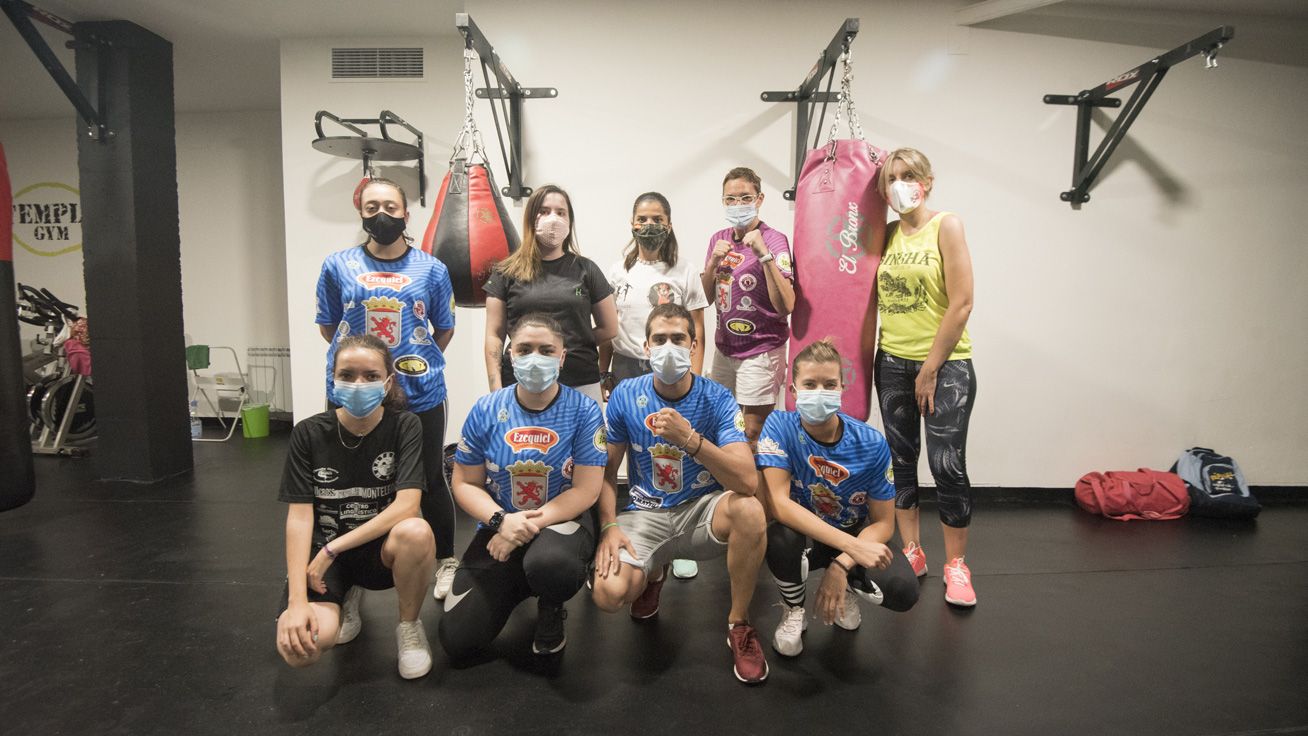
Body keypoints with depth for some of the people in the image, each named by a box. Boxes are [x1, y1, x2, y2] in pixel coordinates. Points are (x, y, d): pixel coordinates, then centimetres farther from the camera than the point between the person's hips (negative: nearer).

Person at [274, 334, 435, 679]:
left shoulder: (404, 426, -10)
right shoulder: (309, 433, -7)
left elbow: (407, 505, -20)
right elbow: (299, 516, -12)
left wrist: (332, 550, -22)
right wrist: (297, 601, -22)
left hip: (380, 549, -1)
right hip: (321, 551, 1)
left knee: (416, 532, -37)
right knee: (299, 646, -28)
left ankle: (409, 625, -5)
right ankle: (346, 597, 10)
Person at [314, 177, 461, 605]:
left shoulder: (431, 269, 1)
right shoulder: (337, 267, 2)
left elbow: (444, 329, 11)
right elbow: (327, 327, 12)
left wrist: (416, 362, 8)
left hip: (419, 395, 0)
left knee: (430, 483, 11)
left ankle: (446, 564, 31)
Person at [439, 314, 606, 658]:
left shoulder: (584, 411, -11)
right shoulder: (486, 410, -4)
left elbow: (586, 491, -13)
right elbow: (465, 483, 0)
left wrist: (528, 526, -22)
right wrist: (502, 521, -19)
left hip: (563, 519, -3)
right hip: (500, 524, 3)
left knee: (547, 563, -40)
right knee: (456, 640, -4)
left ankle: (551, 611, 0)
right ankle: (517, 586, 27)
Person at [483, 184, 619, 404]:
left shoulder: (585, 269, 8)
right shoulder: (506, 272, 6)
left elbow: (609, 329, 12)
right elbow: (494, 335, 4)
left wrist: (573, 346, 3)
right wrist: (496, 390, -4)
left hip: (581, 385, 1)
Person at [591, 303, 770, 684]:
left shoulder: (717, 399, -12)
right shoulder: (626, 395, -5)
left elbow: (747, 481, -25)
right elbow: (607, 469, 4)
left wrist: (690, 438, -36)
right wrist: (609, 527, -11)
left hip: (703, 509, -1)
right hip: (646, 513, 1)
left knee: (750, 510, -35)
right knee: (608, 593, -25)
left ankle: (739, 624, -9)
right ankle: (652, 572, 16)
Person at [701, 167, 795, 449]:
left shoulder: (774, 240, -13)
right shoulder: (718, 239, 6)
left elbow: (785, 306, -23)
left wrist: (764, 254, -30)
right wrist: (713, 262, -8)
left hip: (760, 352, -6)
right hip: (725, 349, 6)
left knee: (754, 435, 0)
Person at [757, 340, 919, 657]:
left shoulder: (872, 444, -17)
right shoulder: (779, 426, -21)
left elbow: (883, 523, -10)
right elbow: (778, 503, -31)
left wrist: (842, 565, -27)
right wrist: (853, 546, -38)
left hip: (857, 535, 1)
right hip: (804, 532, -1)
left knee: (903, 591, -26)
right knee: (781, 538, -37)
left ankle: (849, 588, 13)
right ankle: (793, 612, -1)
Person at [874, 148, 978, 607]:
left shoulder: (946, 226, -6)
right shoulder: (888, 235, 7)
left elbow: (961, 304, -12)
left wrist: (930, 369, -12)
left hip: (945, 364, -5)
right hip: (893, 362, 5)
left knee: (947, 466, -5)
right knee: (901, 460, 10)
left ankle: (956, 565, 12)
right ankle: (912, 554, 23)